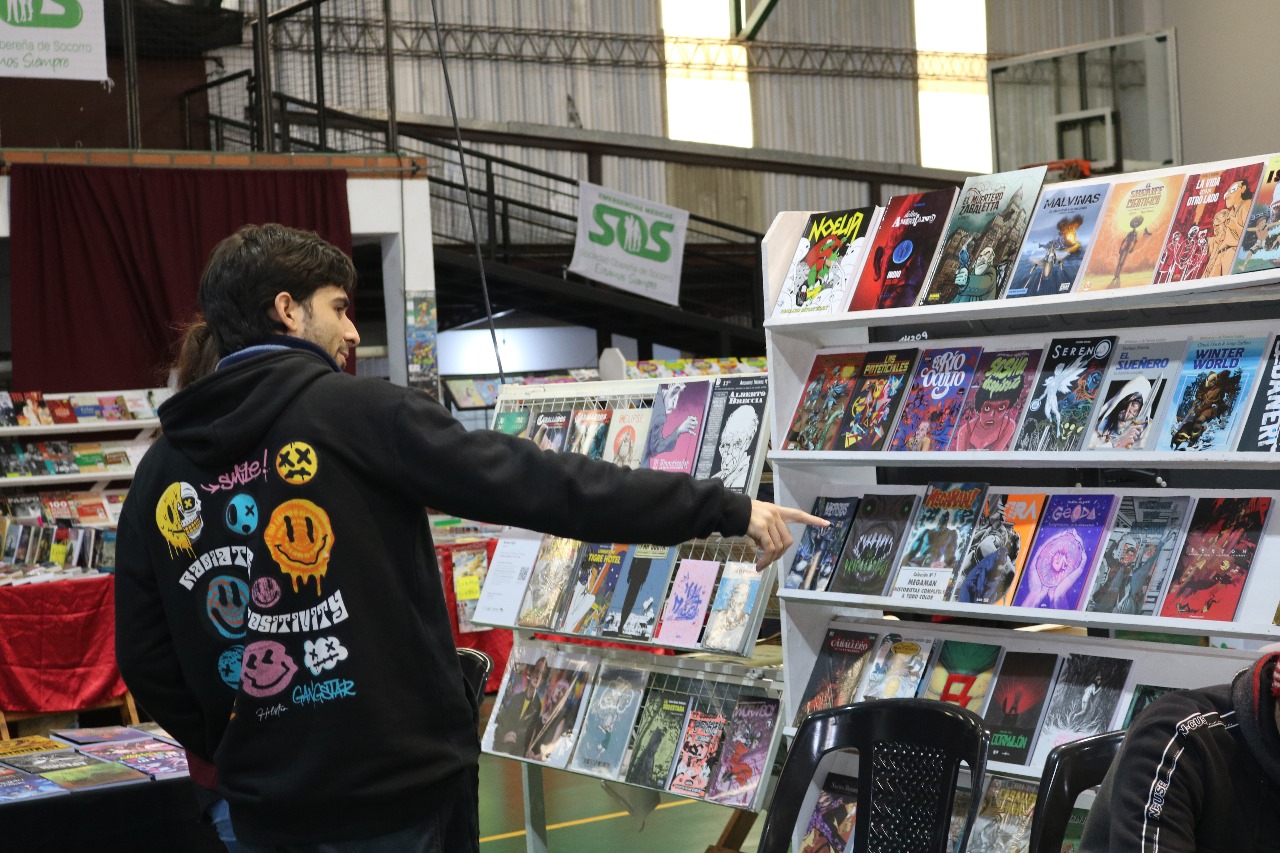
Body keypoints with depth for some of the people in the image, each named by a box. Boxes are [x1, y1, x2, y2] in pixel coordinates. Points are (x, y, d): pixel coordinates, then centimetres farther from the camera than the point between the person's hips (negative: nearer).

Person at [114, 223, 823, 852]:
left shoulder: (161, 470, 4)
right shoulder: (356, 414, -11)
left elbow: (146, 662, 6)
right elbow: (537, 486, -16)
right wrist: (725, 509, -11)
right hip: (400, 788, -5)